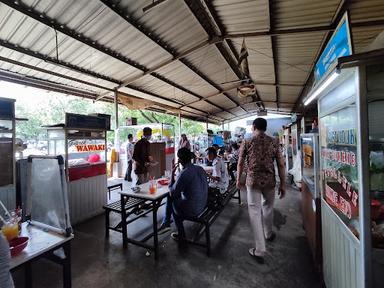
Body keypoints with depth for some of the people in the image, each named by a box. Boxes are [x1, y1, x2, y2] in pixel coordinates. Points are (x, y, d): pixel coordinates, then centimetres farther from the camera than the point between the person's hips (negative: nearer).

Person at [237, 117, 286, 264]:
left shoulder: (247, 142, -4)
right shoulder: (273, 142, 1)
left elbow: (240, 163, 0)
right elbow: (281, 165, 0)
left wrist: (238, 180, 12)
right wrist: (283, 184, 8)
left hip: (253, 180, -2)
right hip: (269, 180, 3)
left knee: (254, 211, 4)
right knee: (268, 206, 25)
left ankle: (259, 250, 8)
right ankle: (268, 233, 47)